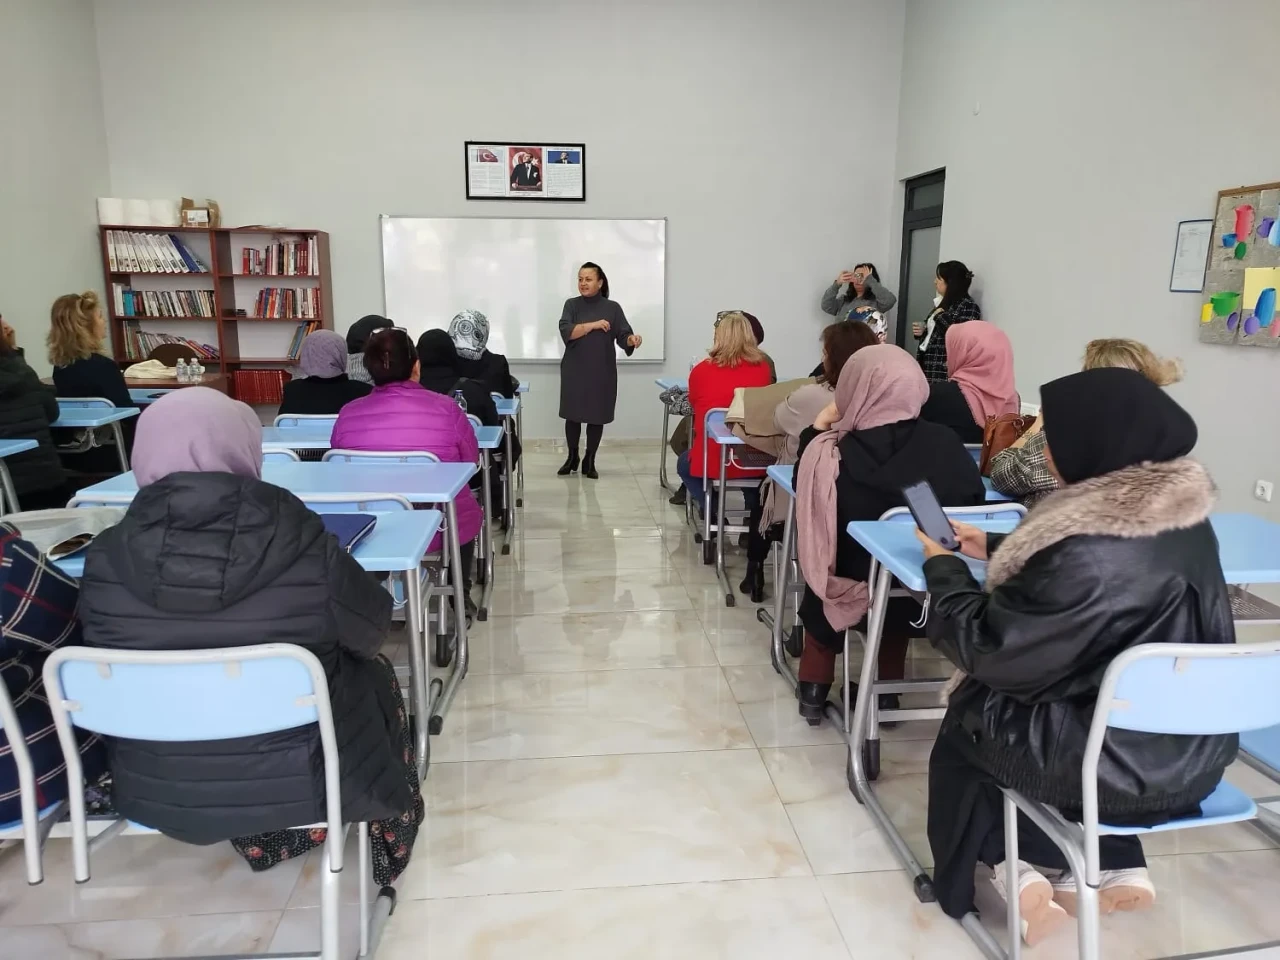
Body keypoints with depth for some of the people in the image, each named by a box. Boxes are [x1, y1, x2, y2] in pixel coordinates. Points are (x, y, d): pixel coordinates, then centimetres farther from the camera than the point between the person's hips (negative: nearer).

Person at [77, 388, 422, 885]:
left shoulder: (106, 559, -16)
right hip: (296, 785, -3)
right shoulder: (304, 549, -24)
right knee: (374, 672, 24)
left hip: (155, 791, 4)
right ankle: (387, 839, 43)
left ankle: (266, 841, 45)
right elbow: (371, 630, -6)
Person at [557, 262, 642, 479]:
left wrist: (632, 339, -25)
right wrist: (593, 325, -21)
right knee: (573, 414, 4)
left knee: (597, 416, 2)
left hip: (602, 372, 0)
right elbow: (566, 331, -12)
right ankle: (572, 458, 22)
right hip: (575, 371, 0)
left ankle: (589, 461, 15)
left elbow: (623, 336, -2)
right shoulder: (572, 305, 3)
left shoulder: (612, 308, 2)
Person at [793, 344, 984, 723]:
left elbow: (805, 489, 1)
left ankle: (814, 687, 33)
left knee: (822, 579, 32)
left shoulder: (833, 453, -20)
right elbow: (974, 497, 3)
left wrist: (819, 428, 7)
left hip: (854, 588, -2)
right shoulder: (945, 443, -15)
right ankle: (888, 689, 39)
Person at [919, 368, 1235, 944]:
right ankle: (1118, 869, 26)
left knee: (970, 713, 17)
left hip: (1121, 764, -7)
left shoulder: (1089, 555, -30)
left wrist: (943, 568, -2)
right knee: (1008, 697, 28)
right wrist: (993, 548, 16)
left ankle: (1022, 871, 24)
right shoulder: (1181, 515, -4)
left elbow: (988, 648, -17)